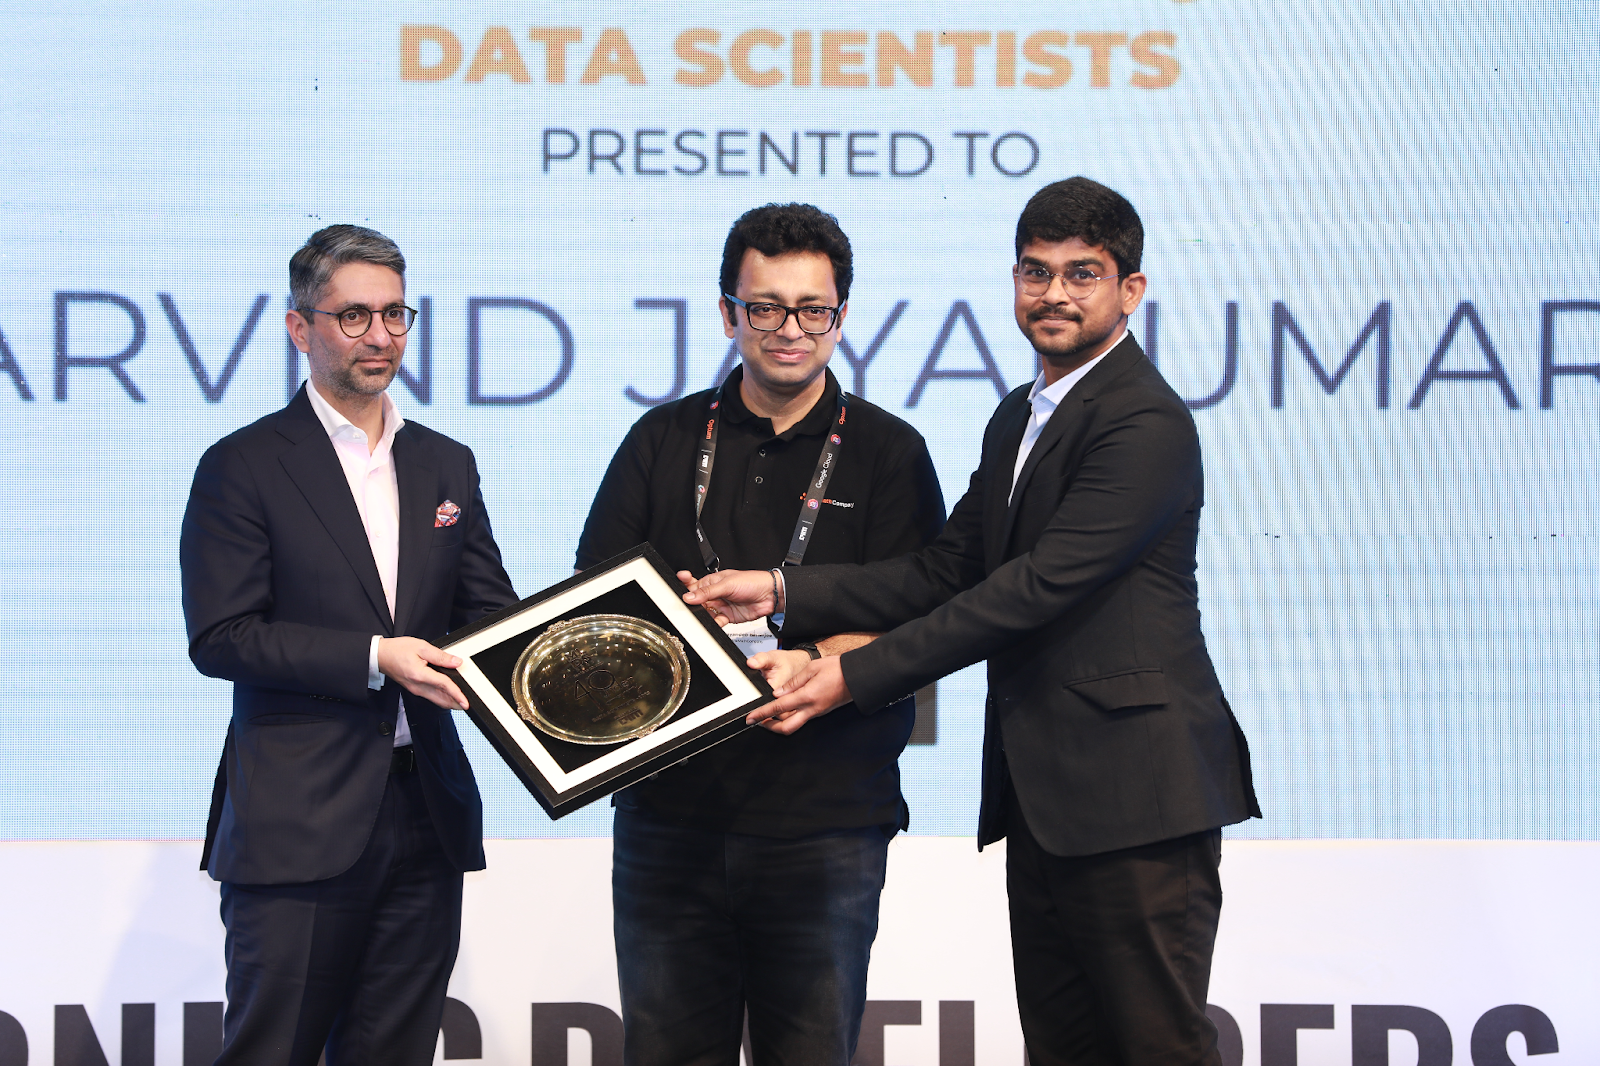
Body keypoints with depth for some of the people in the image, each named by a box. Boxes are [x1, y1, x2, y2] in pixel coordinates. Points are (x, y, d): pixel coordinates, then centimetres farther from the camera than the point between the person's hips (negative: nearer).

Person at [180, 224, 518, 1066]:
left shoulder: (446, 467, 15)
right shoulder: (243, 468, -2)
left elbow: (490, 613, 15)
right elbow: (219, 639, -9)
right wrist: (373, 658, -17)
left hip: (425, 814, 5)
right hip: (297, 821, -5)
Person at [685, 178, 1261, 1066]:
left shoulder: (1145, 425, -13)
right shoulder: (1016, 421, 19)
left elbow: (1037, 587, -19)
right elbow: (945, 573, 13)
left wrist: (859, 674, -19)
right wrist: (786, 593, -1)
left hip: (1133, 786, -9)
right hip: (1042, 792, 10)